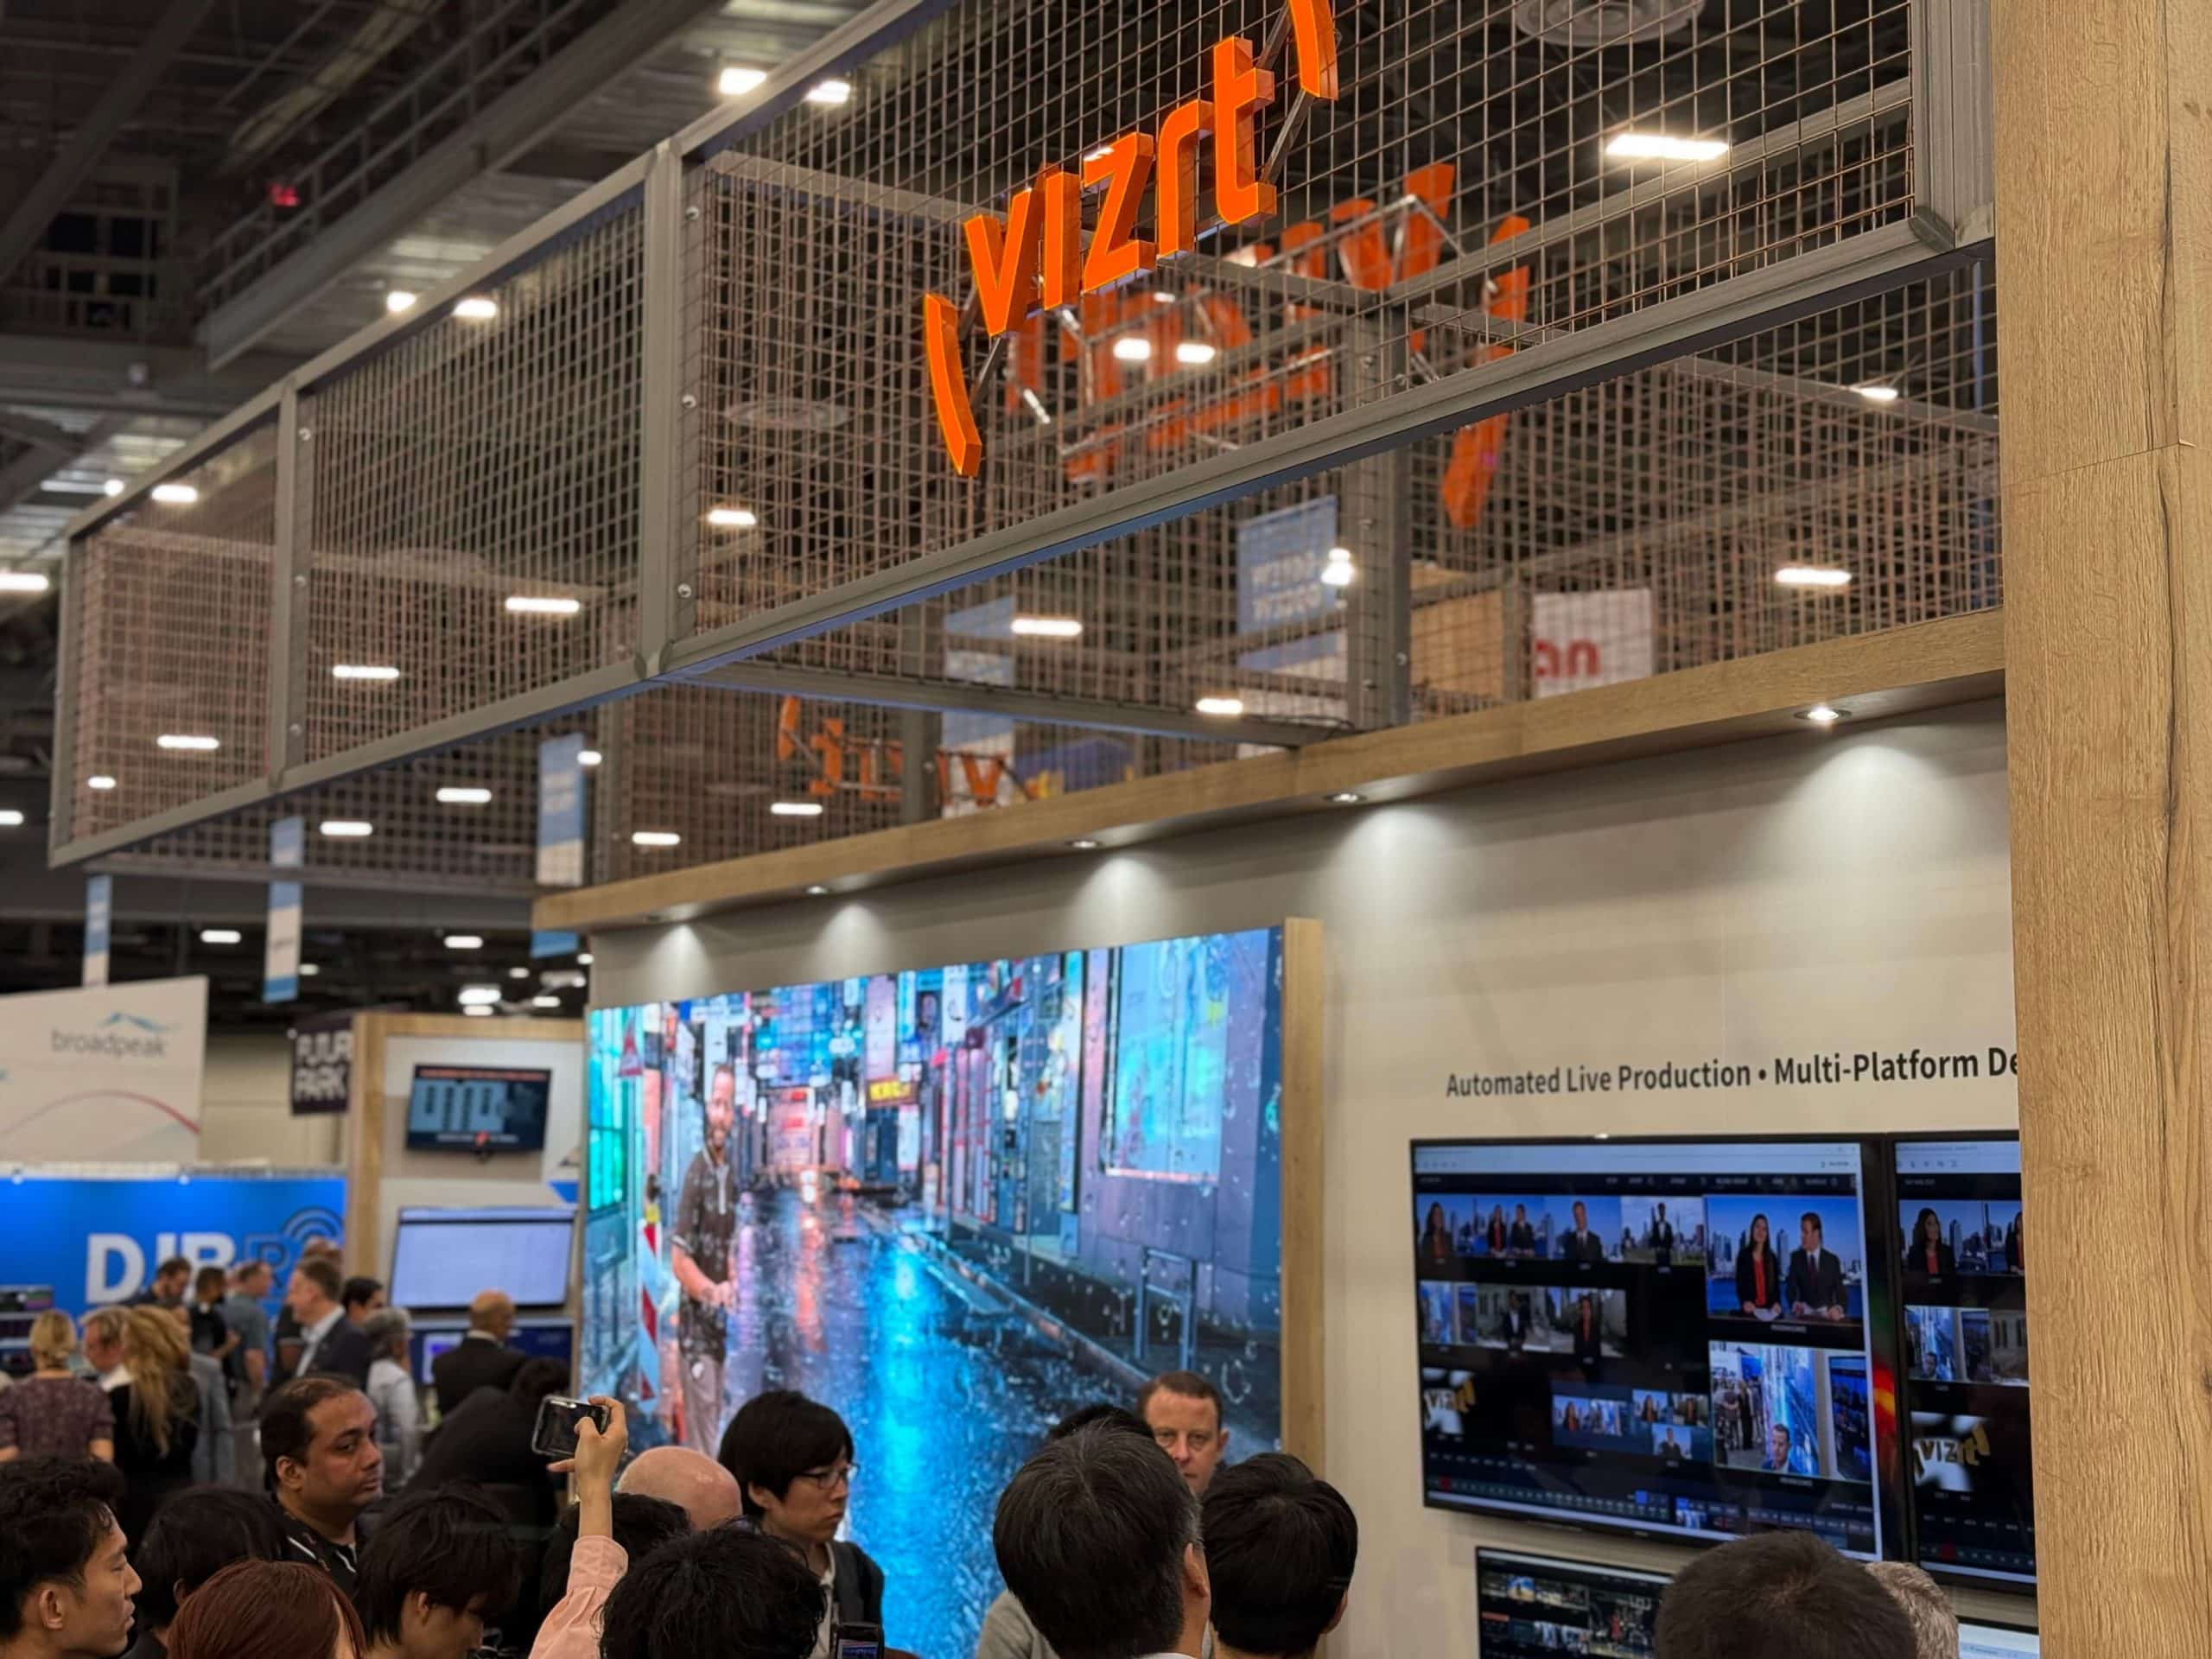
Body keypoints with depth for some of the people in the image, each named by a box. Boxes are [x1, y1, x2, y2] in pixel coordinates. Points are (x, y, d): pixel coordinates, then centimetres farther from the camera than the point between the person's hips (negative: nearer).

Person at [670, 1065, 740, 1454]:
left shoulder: (735, 1172, 7)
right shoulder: (696, 1173, -10)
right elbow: (679, 1259, -12)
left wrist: (733, 1287, -2)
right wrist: (712, 1292, -23)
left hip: (726, 1328, 6)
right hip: (697, 1329, -6)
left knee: (720, 1436, 11)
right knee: (701, 1448, -5)